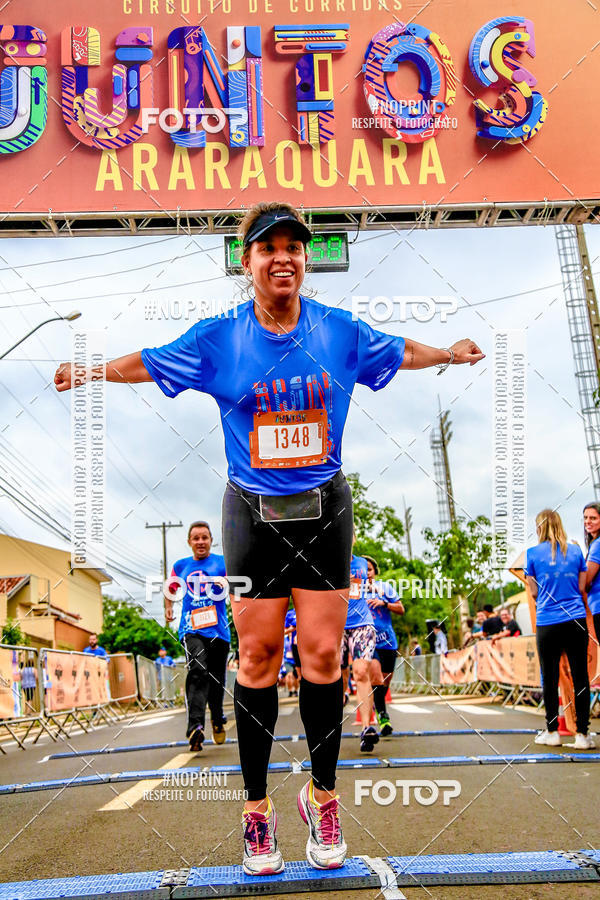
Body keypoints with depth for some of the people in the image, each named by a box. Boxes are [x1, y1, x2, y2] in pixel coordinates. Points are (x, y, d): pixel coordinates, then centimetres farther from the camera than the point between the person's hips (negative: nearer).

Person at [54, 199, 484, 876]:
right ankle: (257, 806, 20)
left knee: (323, 655, 2)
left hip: (324, 510, 1)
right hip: (254, 515, -1)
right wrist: (91, 371, 3)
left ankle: (322, 794, 23)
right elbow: (148, 363, 11)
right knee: (258, 656, 3)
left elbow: (399, 353, 20)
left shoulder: (340, 330, 3)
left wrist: (448, 354, 24)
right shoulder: (218, 339, -1)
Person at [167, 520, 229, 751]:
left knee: (217, 680, 9)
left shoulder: (222, 562, 4)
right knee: (197, 671, -24)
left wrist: (228, 584, -26)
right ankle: (195, 727, -32)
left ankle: (217, 720, 36)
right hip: (191, 629, 0)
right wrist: (169, 607, 16)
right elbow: (171, 587, 30)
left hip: (218, 629, 0)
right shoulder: (181, 566, 11)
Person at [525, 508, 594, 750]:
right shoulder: (575, 551, 6)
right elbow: (582, 587, 9)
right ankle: (582, 734, 6)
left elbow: (534, 592, 4)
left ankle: (552, 731, 15)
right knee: (580, 678, 5)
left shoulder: (533, 553, -1)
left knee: (550, 679, 8)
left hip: (547, 623, -1)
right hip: (576, 620, 2)